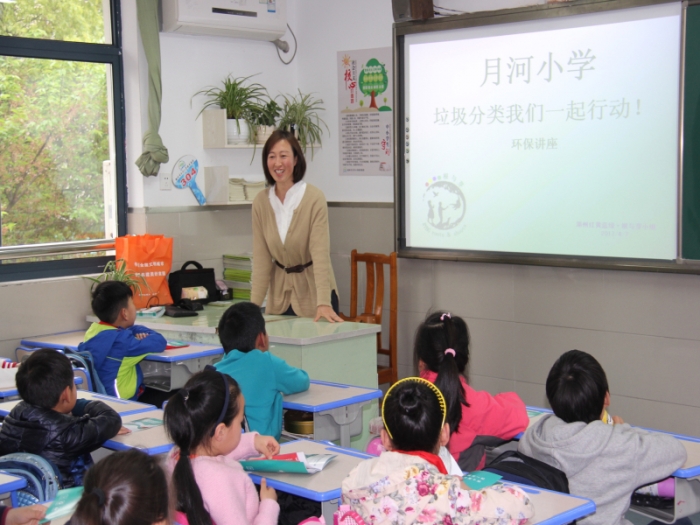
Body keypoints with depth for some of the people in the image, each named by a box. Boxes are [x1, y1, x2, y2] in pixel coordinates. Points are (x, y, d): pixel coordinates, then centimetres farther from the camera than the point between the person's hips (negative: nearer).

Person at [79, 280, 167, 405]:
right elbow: (159, 342, -17)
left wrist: (140, 334, 2)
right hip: (123, 403, -10)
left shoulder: (94, 329, 3)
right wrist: (146, 338, 3)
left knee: (157, 391, 20)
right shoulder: (121, 340, -24)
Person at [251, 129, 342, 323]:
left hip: (312, 291, -3)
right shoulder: (261, 202, -4)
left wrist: (324, 303, -33)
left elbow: (320, 253, -23)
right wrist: (253, 306, -11)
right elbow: (261, 259, -4)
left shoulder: (314, 198, -16)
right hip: (280, 294, 3)